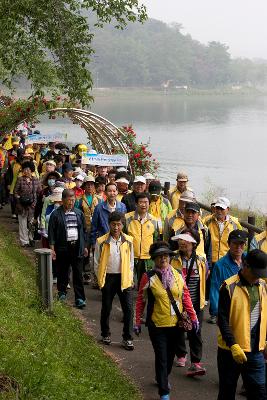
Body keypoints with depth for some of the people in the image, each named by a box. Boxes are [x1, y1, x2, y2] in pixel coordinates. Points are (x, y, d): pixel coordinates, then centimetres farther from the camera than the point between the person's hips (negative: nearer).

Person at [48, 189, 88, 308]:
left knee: (78, 274, -1)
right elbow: (51, 232, -4)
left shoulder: (79, 213, 8)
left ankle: (79, 298, 0)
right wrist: (52, 249, -8)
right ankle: (62, 292, 29)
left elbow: (84, 230, 15)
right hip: (62, 248, -2)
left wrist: (85, 246, 13)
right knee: (62, 272, 9)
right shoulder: (56, 214, -3)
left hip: (77, 247, 2)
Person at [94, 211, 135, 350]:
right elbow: (97, 262, 2)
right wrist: (100, 279, 1)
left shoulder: (128, 241, 1)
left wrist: (130, 278, 5)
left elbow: (131, 261, 10)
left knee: (128, 308, -4)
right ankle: (105, 335, 28)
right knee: (106, 308, 10)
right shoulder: (101, 242, -5)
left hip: (124, 278, 1)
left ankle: (127, 338, 4)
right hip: (108, 278, -1)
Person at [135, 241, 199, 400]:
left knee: (170, 355, 19)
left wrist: (193, 317, 2)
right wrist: (138, 322, -2)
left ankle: (162, 378, 45)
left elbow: (186, 296, 5)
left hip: (176, 324, 4)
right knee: (161, 357, -4)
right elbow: (141, 300, -3)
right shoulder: (148, 277, -8)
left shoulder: (178, 275, 0)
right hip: (157, 325, -4)